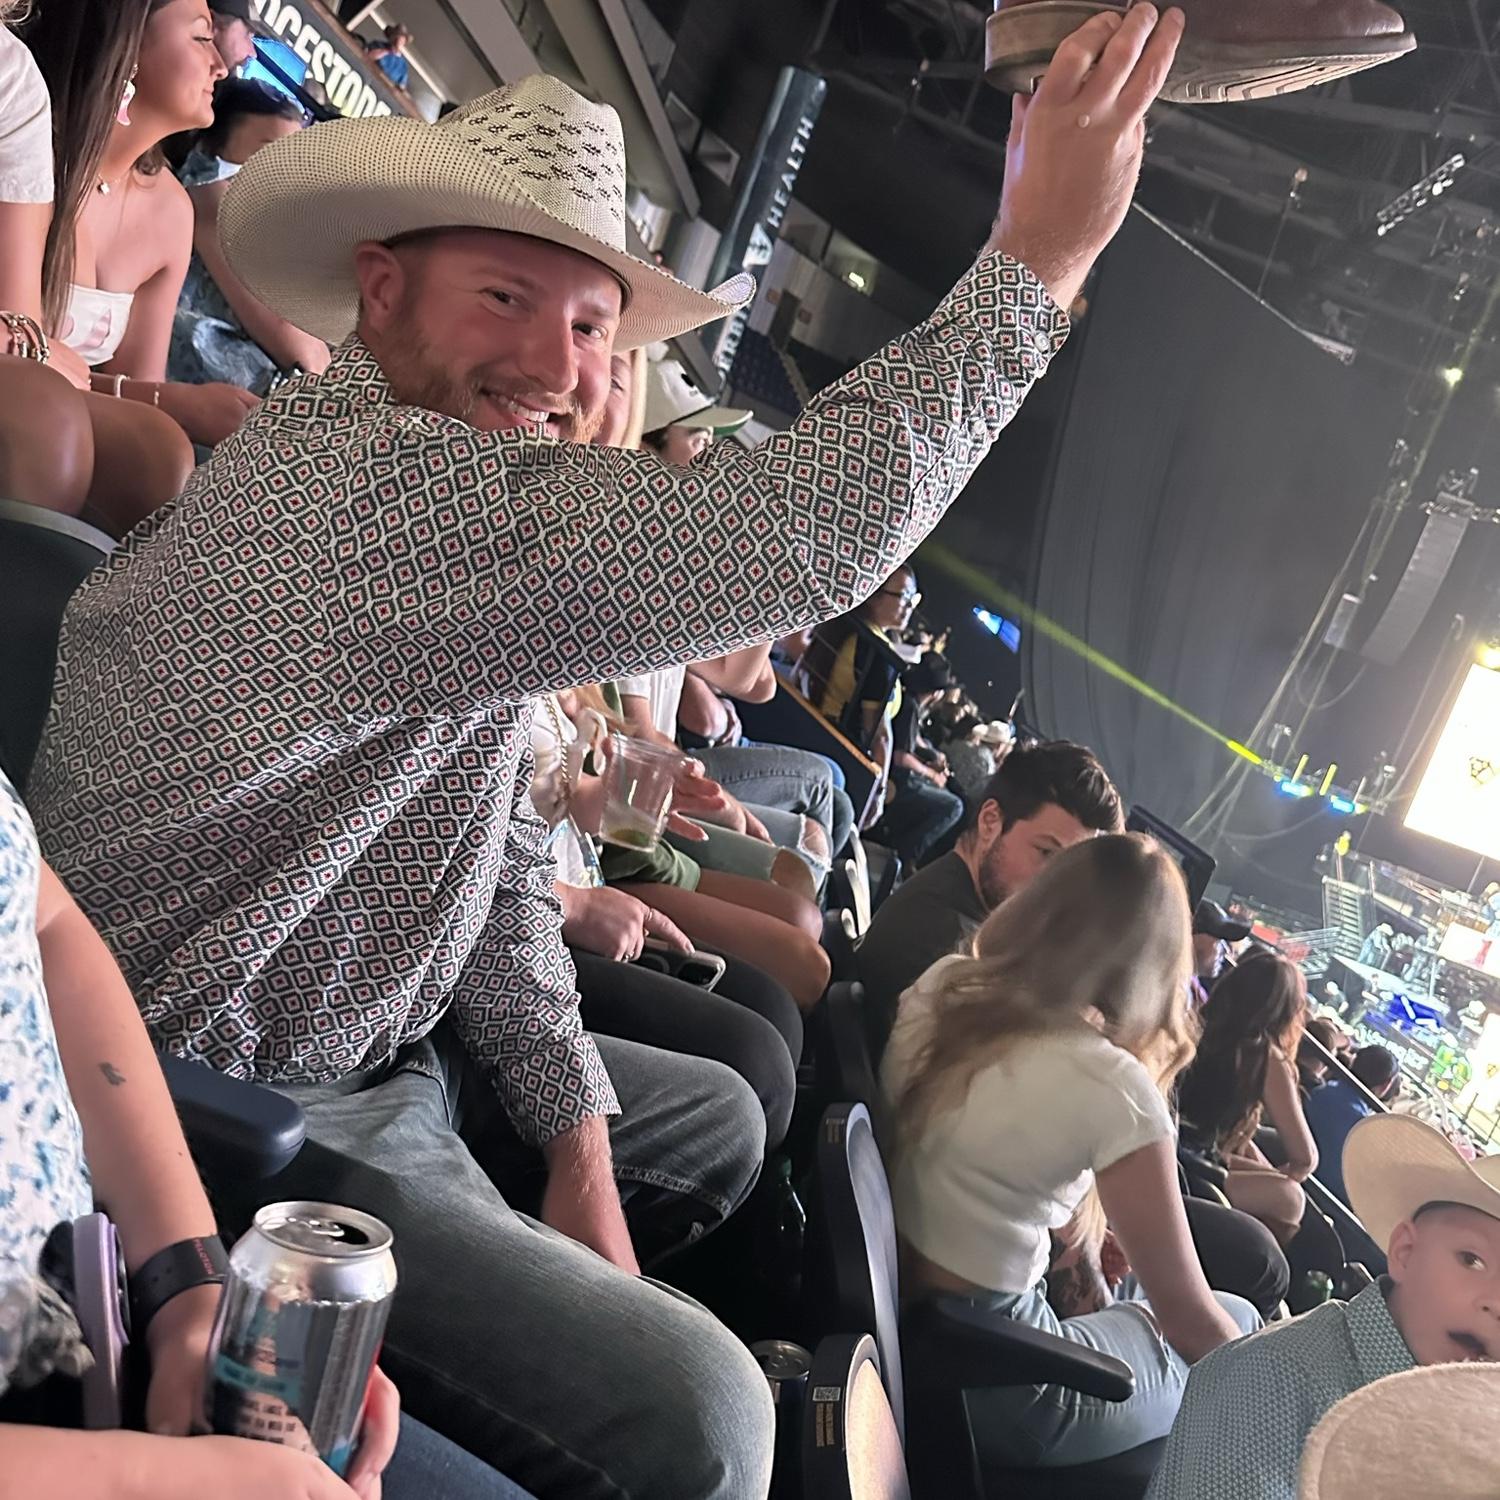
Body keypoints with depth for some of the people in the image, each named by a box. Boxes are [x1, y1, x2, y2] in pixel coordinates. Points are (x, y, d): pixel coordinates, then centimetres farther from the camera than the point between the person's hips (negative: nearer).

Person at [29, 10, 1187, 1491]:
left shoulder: (472, 503, 6)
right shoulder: (355, 478, -27)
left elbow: (502, 867, 9)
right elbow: (799, 535, -35)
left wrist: (577, 1137, 4)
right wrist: (1035, 257, -24)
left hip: (366, 1055, 10)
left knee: (716, 1120, 22)